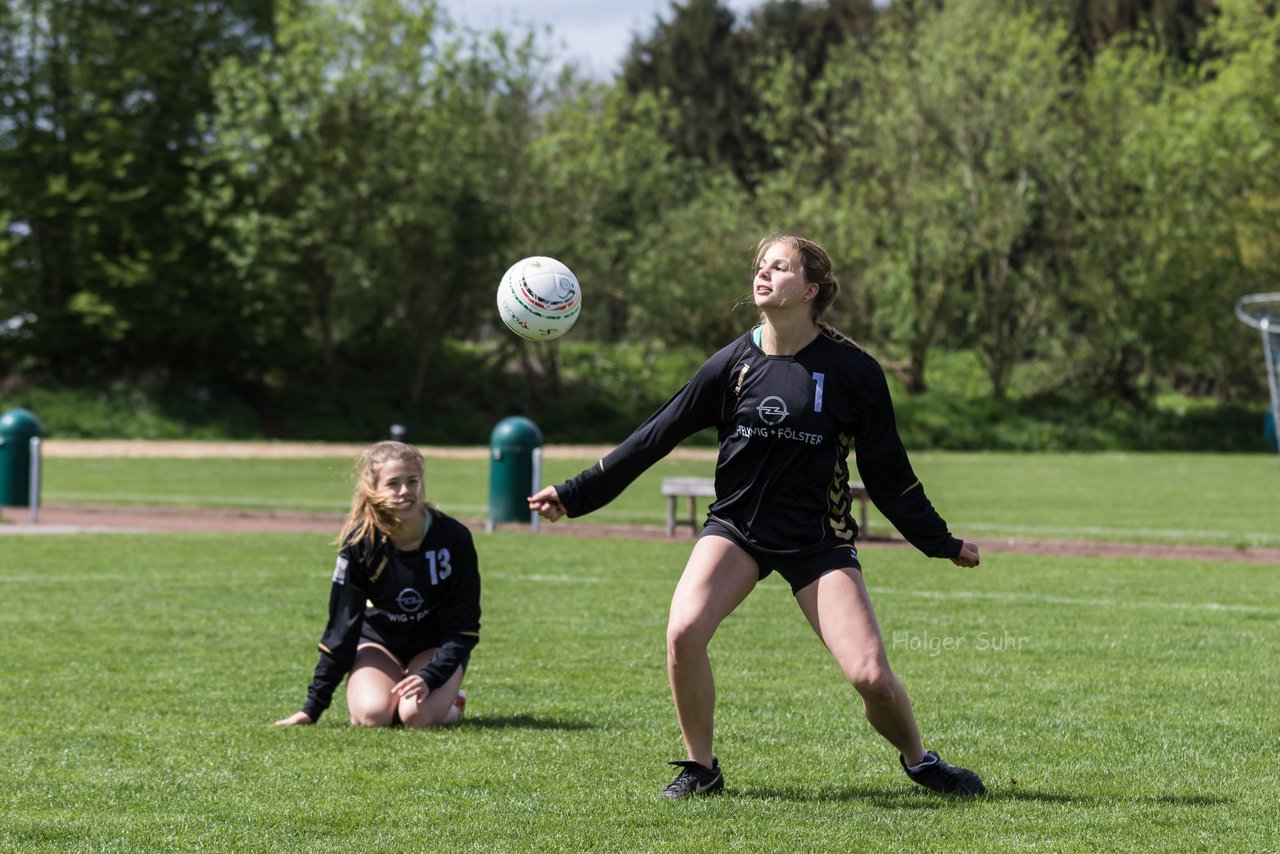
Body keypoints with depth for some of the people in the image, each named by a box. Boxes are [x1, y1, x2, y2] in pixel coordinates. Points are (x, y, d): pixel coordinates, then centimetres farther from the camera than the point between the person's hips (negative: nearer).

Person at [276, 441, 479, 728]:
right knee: (371, 715, -27)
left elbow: (463, 626, -15)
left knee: (418, 715, -28)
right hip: (378, 640, 1)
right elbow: (341, 626, -13)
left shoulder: (454, 538, -22)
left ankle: (452, 703, 7)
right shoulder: (360, 542, -20)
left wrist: (430, 677, -30)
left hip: (437, 645, -1)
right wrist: (312, 708, -14)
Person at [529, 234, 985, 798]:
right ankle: (701, 767, -4)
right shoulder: (735, 363, -4)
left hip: (818, 539, -1)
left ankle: (919, 761, 19)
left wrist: (941, 542, 6)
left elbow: (886, 470, 2)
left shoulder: (851, 369, -9)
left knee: (871, 675, -13)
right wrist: (575, 494, 0)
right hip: (737, 525, 1)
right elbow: (656, 436, 1)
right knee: (684, 631, -25)